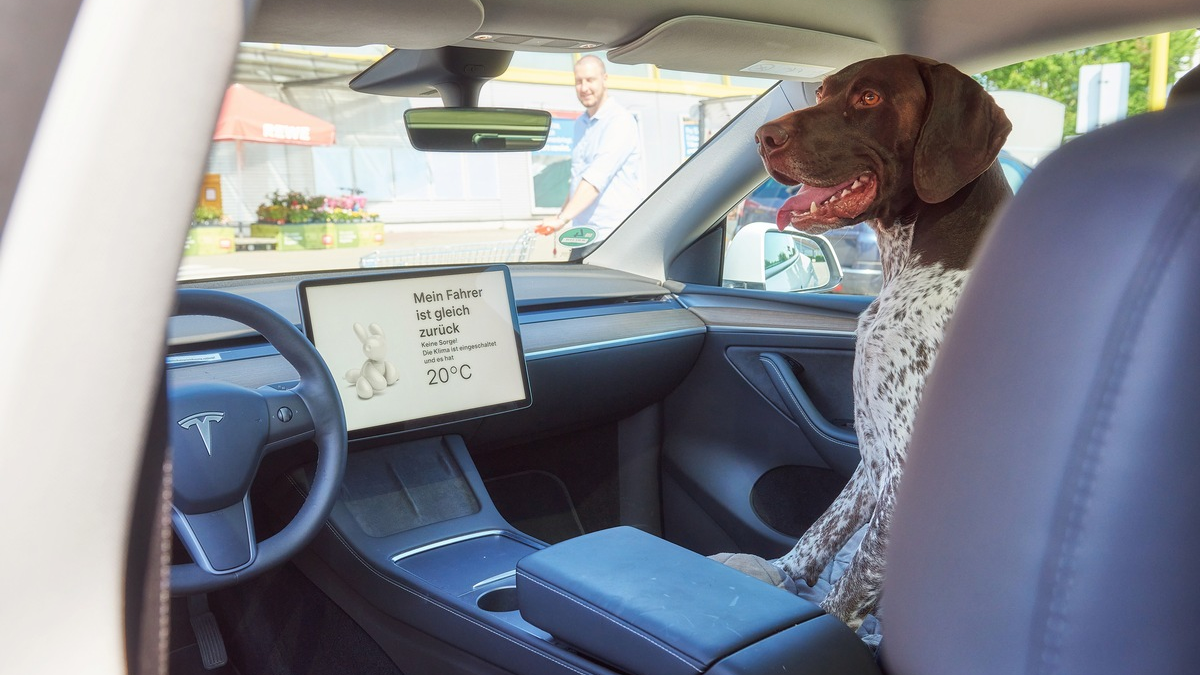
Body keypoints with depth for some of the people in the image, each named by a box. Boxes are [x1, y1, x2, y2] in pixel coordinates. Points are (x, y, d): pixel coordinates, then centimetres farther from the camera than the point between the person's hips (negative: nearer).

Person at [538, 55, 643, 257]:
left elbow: (596, 179, -23)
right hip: (583, 239, 8)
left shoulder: (620, 121, -12)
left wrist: (563, 219, -28)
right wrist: (561, 214, 24)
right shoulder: (581, 123, 15)